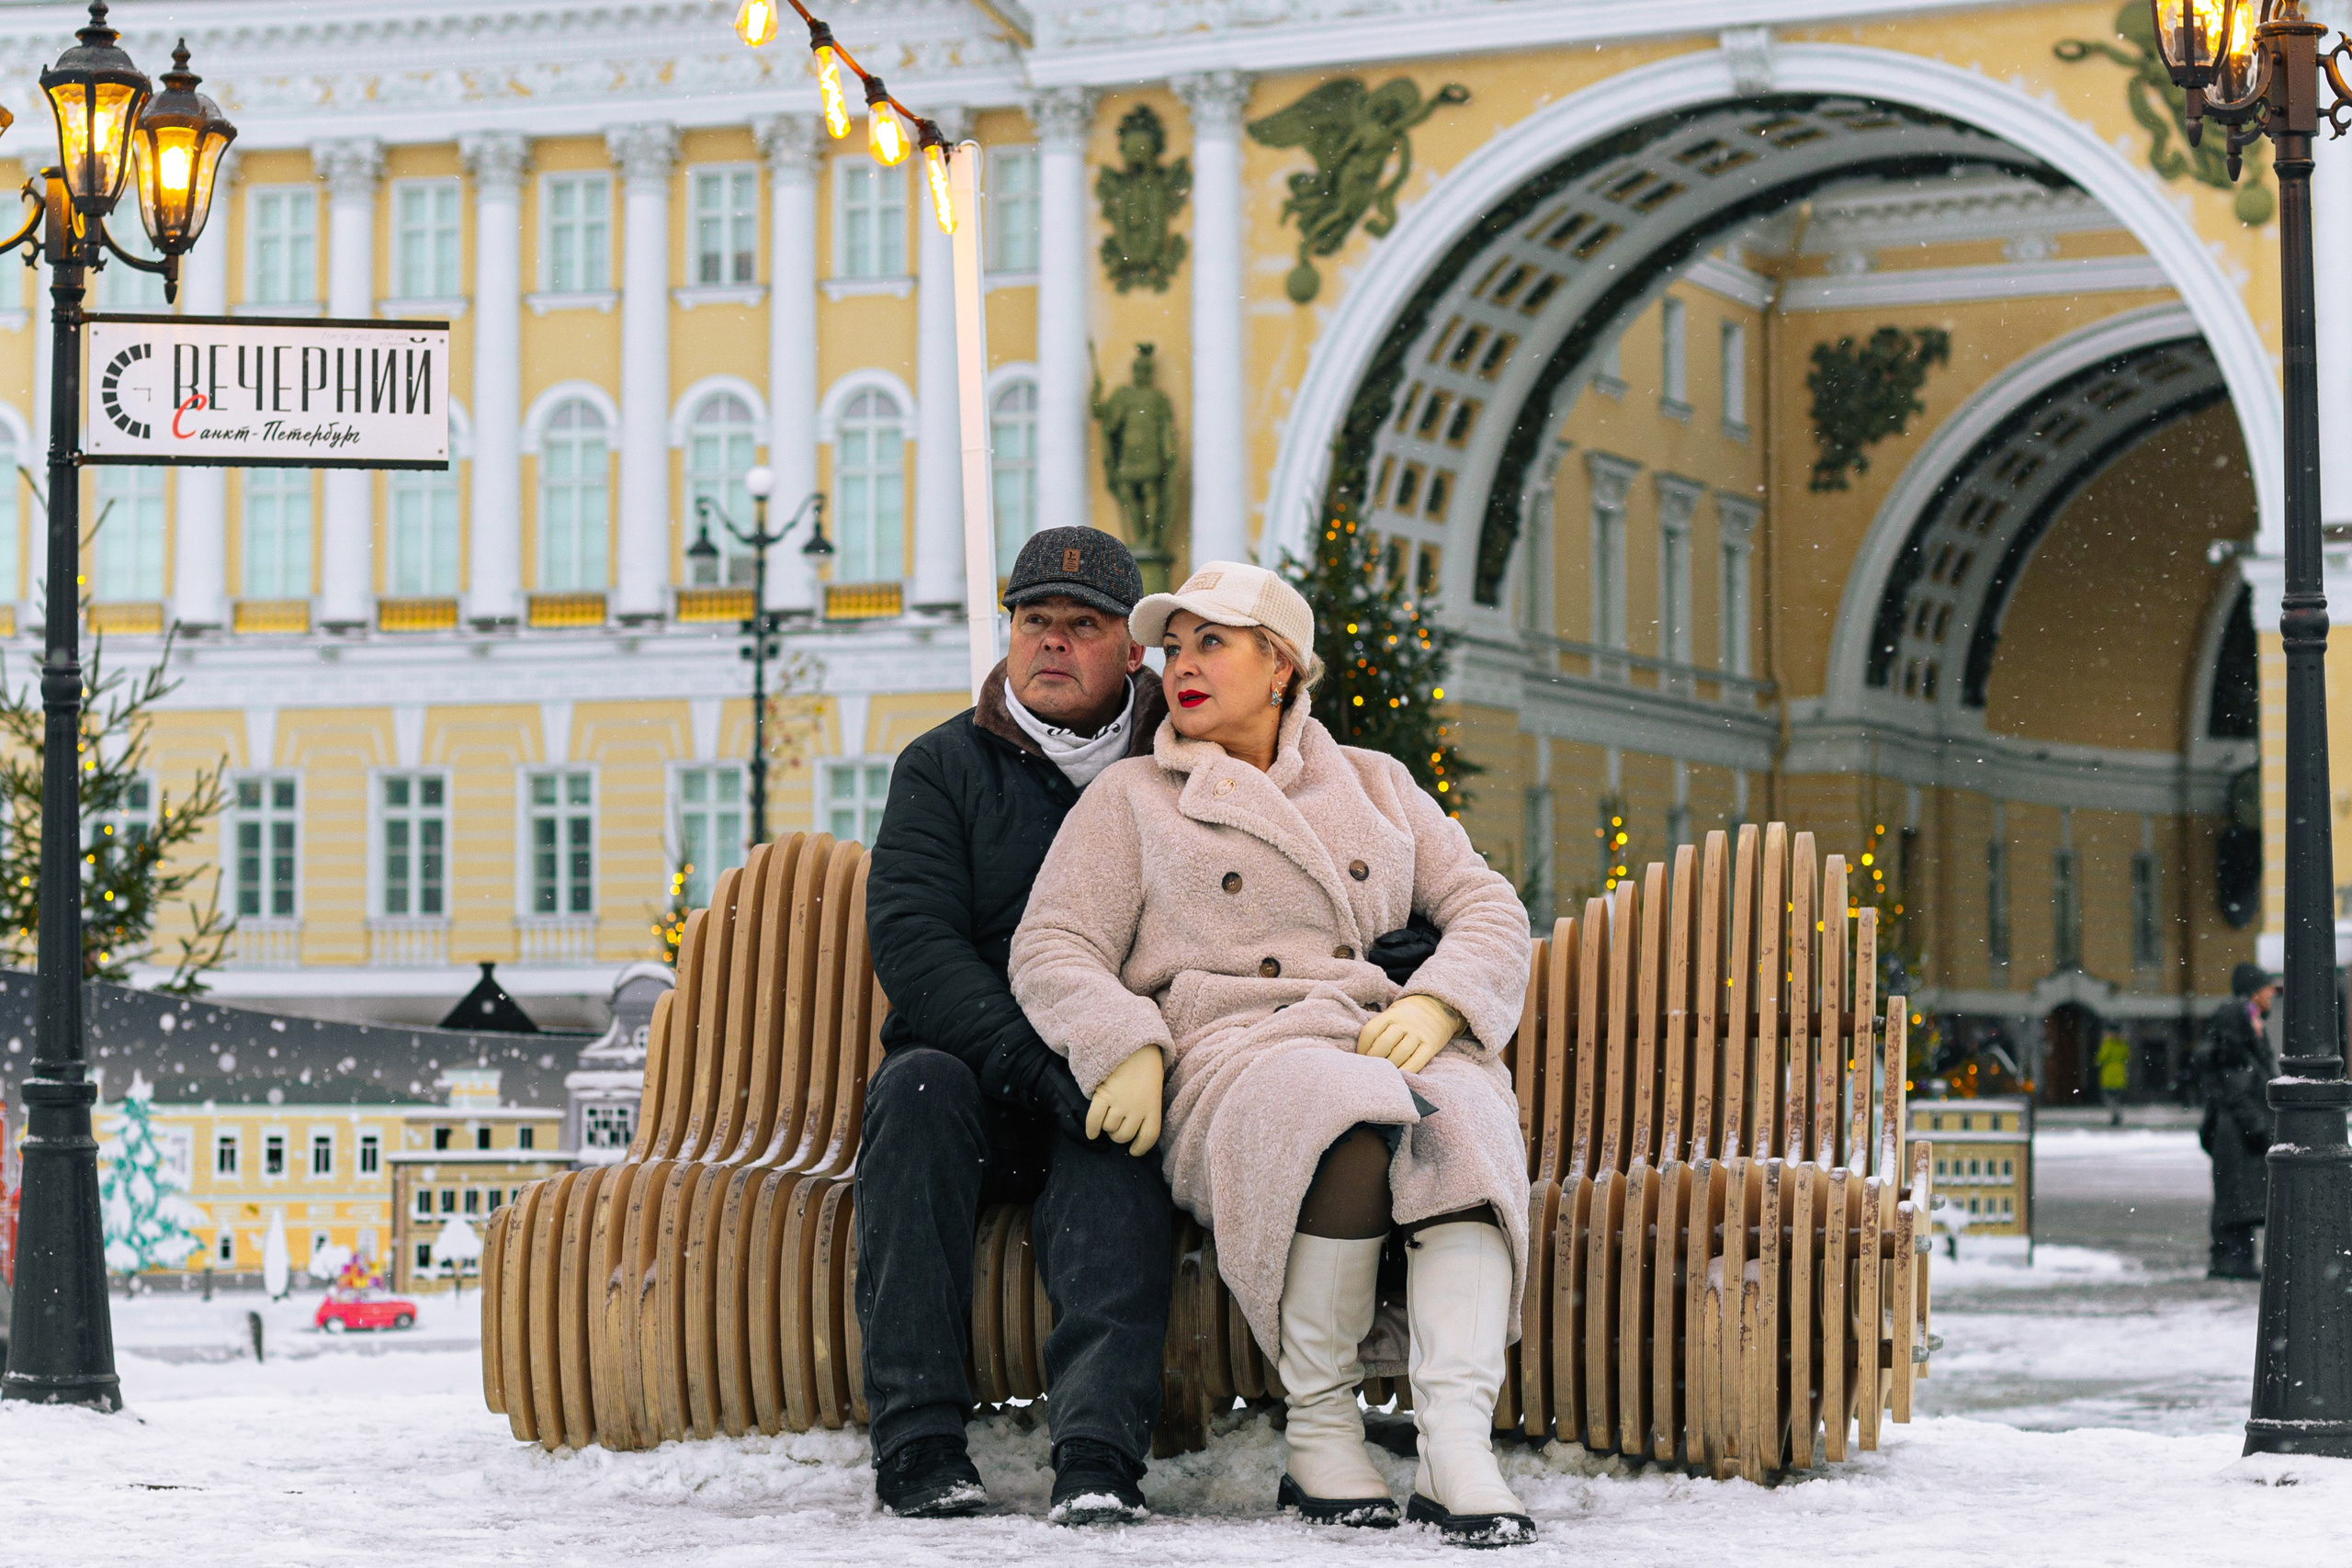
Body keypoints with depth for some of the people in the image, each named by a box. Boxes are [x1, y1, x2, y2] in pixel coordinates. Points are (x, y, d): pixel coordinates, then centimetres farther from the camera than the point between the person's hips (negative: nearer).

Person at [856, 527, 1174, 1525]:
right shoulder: (946, 766, 7)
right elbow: (910, 940, -7)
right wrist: (1037, 1068, -22)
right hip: (977, 1082, 1)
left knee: (1115, 1145, -33)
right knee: (917, 1085, -32)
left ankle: (1098, 1457, -48)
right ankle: (917, 1446, -34)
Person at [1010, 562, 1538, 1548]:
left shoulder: (1374, 784, 25)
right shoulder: (1131, 800, 19)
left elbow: (1487, 909, 17)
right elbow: (1052, 948, 9)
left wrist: (1435, 1004, -5)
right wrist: (1121, 1048, -11)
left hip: (1392, 1040, 3)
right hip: (1229, 1052, -2)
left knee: (1466, 1120, -35)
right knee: (1343, 1108, -39)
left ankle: (1456, 1446, -45)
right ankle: (1319, 1434, -29)